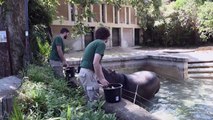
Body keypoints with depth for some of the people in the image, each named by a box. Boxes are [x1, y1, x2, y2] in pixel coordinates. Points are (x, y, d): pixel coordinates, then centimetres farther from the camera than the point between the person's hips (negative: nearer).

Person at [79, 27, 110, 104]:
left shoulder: (94, 43, 20)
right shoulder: (101, 44, -9)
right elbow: (95, 63, -21)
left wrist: (102, 78, 28)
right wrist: (101, 79, -14)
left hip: (84, 72, 10)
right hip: (88, 73, -10)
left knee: (90, 99, 20)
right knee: (94, 100, 1)